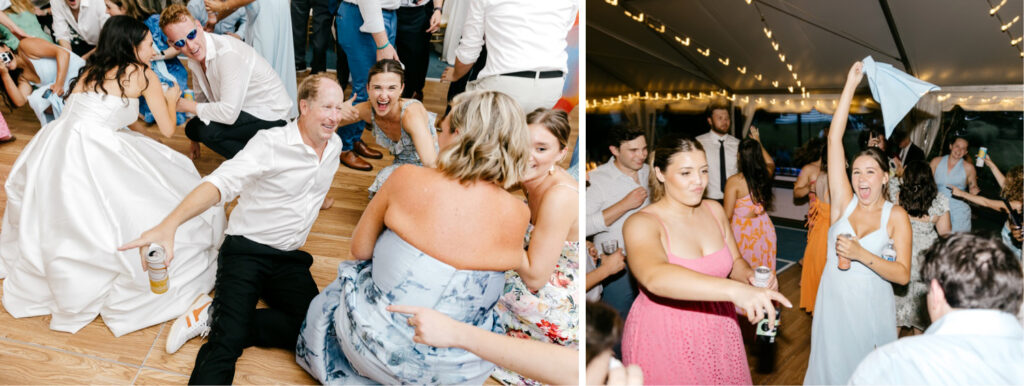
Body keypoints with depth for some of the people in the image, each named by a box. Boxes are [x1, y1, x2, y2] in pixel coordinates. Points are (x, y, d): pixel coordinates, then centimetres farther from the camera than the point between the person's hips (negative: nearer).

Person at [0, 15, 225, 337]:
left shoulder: (92, 70, 21)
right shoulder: (142, 74, 3)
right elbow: (167, 129, 7)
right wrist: (171, 99, 27)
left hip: (54, 150, 8)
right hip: (90, 156, -8)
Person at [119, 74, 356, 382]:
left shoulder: (334, 146, 4)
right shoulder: (271, 143, -15)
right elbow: (221, 183, -29)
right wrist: (169, 224, -43)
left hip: (290, 259, 6)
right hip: (246, 251, -5)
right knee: (228, 342, -26)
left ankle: (216, 317, -7)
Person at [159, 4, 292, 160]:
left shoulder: (228, 53, -28)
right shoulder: (194, 57, 0)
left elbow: (229, 113, -32)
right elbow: (201, 96, 18)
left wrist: (187, 106, -16)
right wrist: (195, 140, 24)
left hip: (270, 116, -9)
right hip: (242, 110, 10)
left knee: (205, 129, -24)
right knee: (192, 128, 8)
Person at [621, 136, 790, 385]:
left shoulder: (714, 210, 0)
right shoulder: (640, 224, -21)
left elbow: (735, 262, 11)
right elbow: (655, 277, -41)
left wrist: (750, 277, -14)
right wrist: (735, 290, -52)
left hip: (719, 333, 6)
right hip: (664, 340, -5)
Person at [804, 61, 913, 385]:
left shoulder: (896, 216, -8)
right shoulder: (844, 201, -7)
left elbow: (902, 274, -14)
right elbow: (834, 139, -13)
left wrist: (862, 255, -27)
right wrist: (851, 84, -14)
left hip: (872, 306, -1)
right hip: (833, 301, 1)